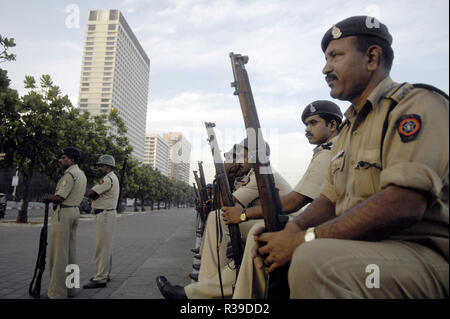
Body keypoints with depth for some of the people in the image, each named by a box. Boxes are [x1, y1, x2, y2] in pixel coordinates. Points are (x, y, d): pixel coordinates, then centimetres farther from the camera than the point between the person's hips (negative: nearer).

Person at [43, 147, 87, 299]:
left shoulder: (69, 174, -15)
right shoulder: (81, 174, 16)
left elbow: (59, 198, -19)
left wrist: (47, 197, -1)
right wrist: (51, 197, 8)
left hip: (63, 213, -10)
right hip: (75, 211, 10)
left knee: (58, 253, -4)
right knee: (70, 252, 13)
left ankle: (57, 293, 2)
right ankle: (69, 288, 22)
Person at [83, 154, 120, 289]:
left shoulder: (108, 179, -16)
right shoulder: (112, 178, 18)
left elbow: (90, 194, -18)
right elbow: (94, 195, 18)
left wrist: (94, 195, 2)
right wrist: (96, 196, -2)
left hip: (104, 215, -11)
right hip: (107, 214, 11)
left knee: (102, 247, -8)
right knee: (106, 246, 15)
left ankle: (100, 279, -5)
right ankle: (105, 274, 25)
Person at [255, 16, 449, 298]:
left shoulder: (419, 104, -11)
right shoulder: (349, 126, 16)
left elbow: (402, 206, -26)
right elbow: (331, 198, 13)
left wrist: (306, 240, -23)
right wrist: (292, 229, -7)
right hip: (361, 246, 8)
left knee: (311, 261, -35)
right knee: (261, 242, 4)